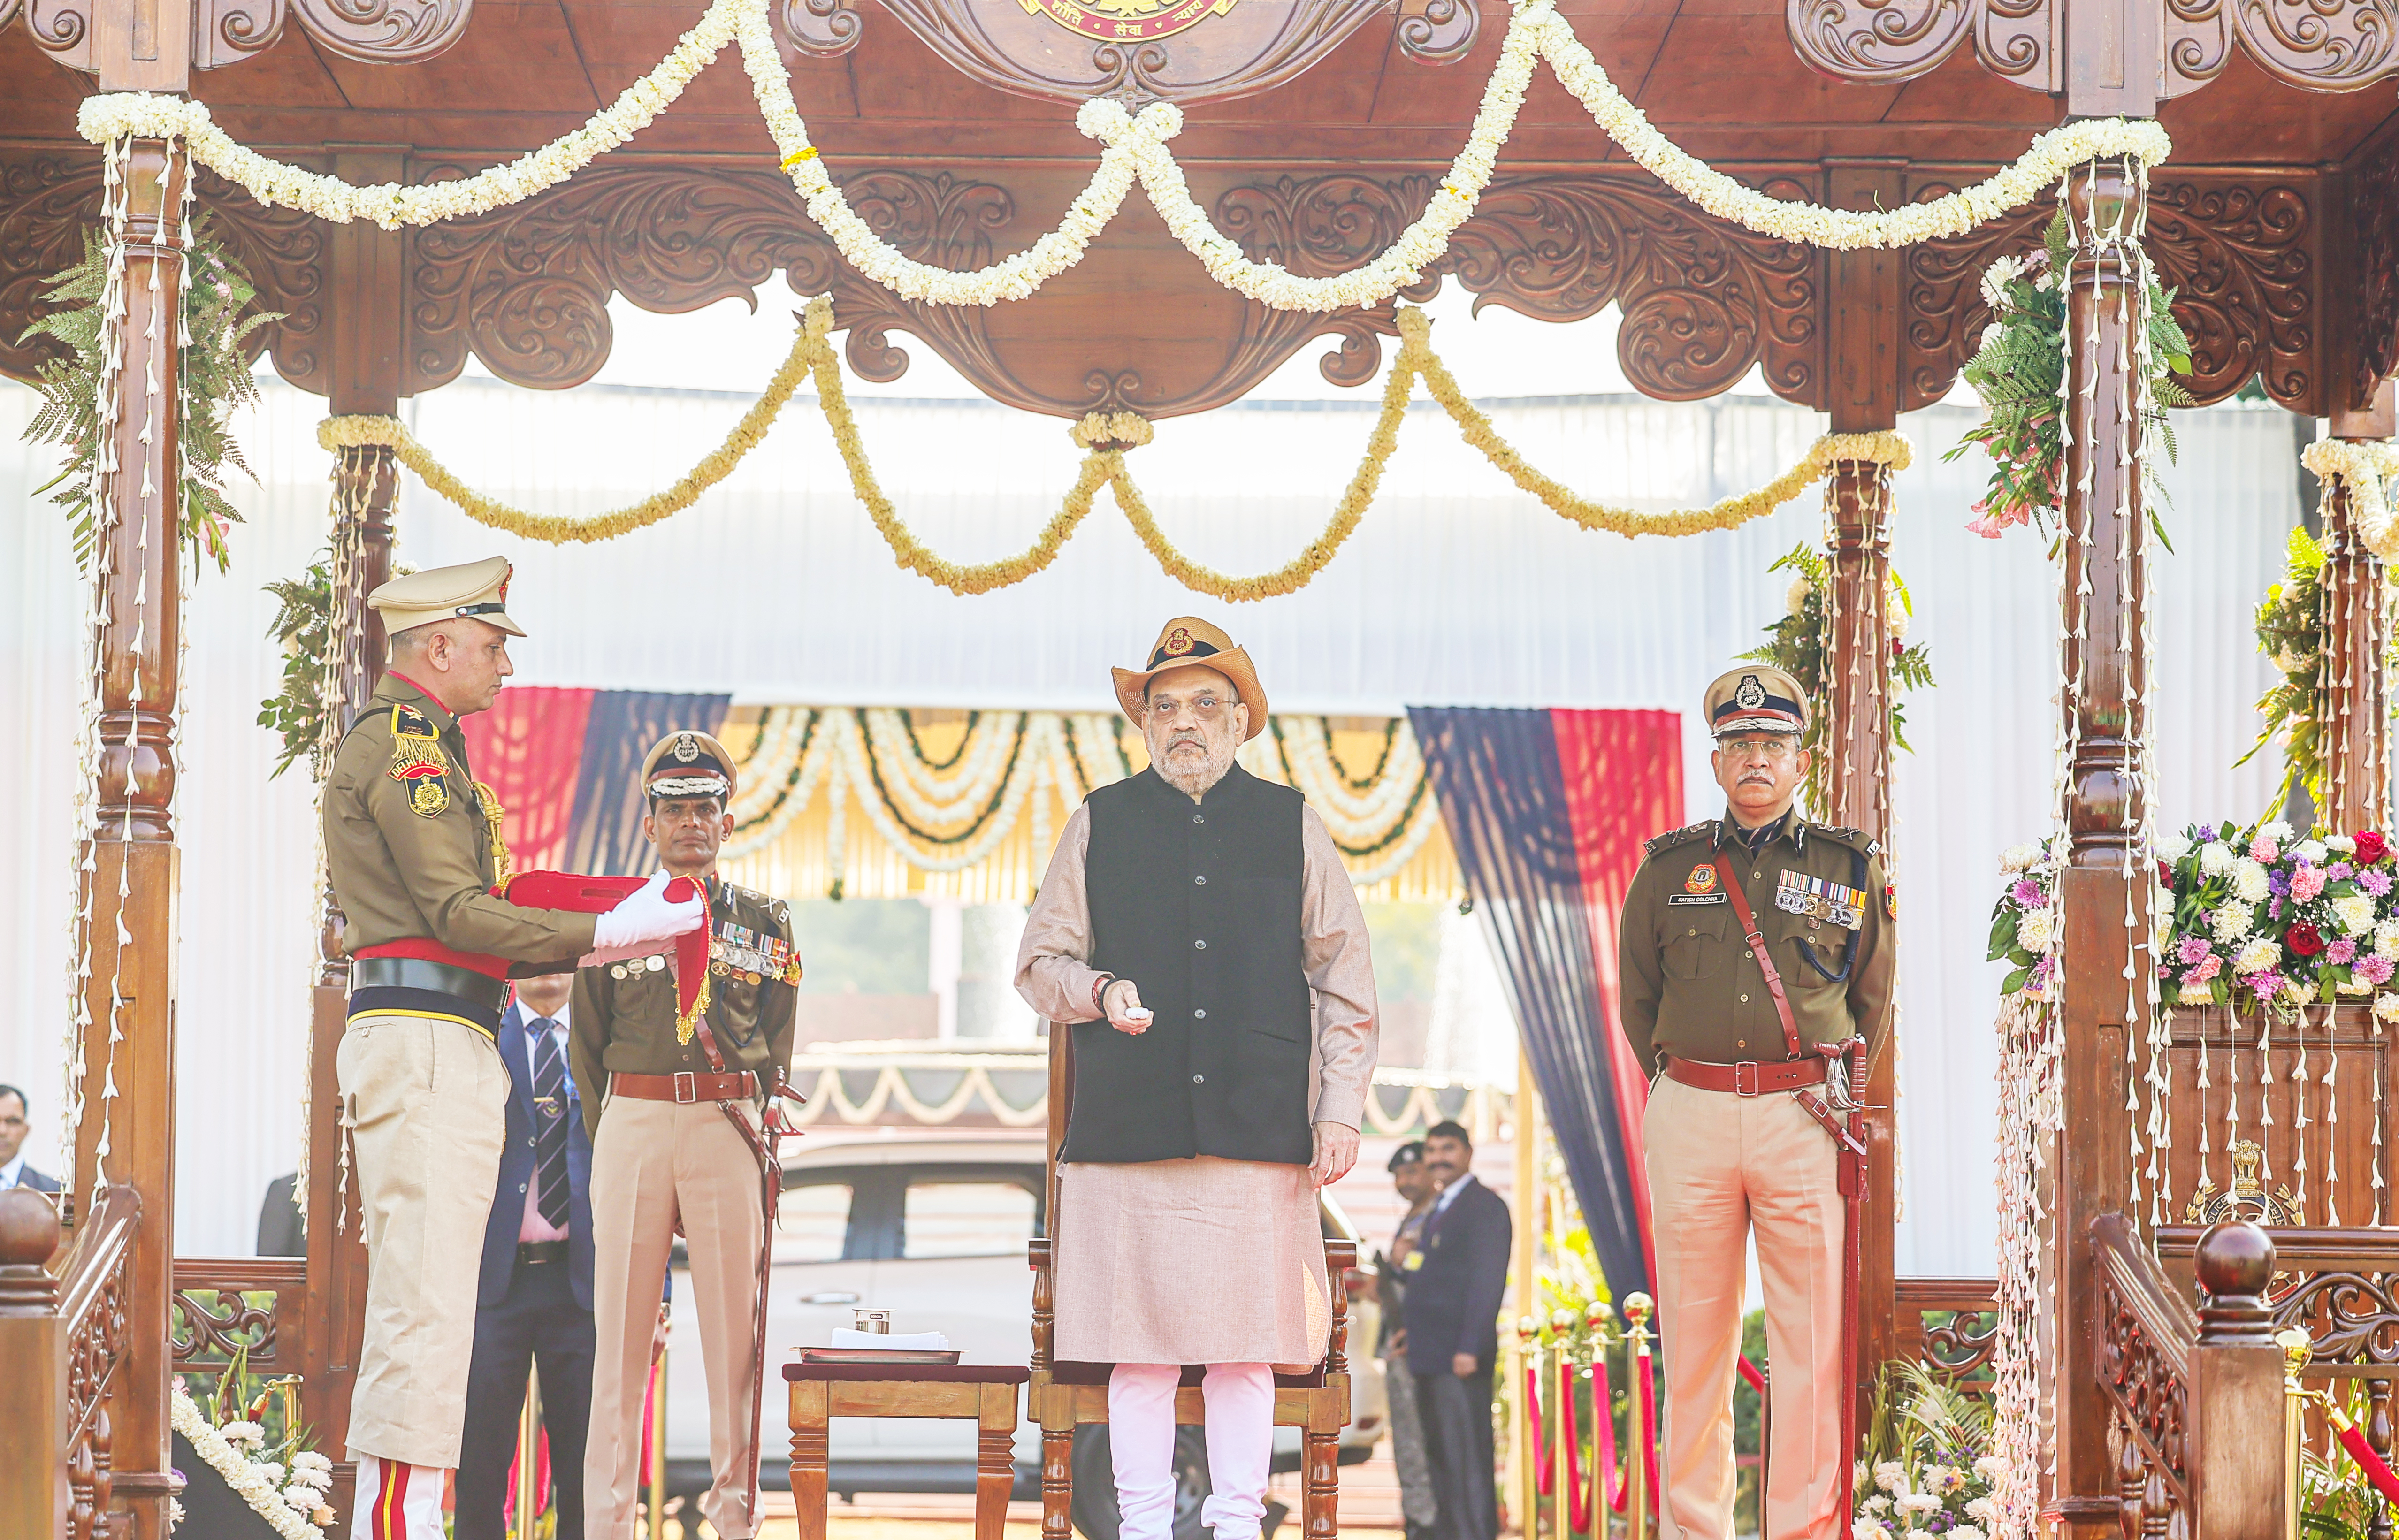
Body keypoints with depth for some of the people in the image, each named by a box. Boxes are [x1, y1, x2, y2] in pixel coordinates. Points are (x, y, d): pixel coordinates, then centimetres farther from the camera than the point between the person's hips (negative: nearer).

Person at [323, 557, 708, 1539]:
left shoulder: (416, 748, 24)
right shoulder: (404, 749, -8)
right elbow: (458, 912, -16)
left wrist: (604, 946, 18)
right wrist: (610, 934, -13)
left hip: (443, 1048, 11)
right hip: (426, 1045, -11)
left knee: (414, 1305, 10)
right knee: (426, 1303, -13)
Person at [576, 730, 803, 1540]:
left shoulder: (767, 921, 12)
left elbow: (777, 1050, 11)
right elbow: (588, 1045, 15)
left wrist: (753, 1132, 2)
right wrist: (614, 1135, 8)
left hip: (730, 1130, 0)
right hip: (631, 1124, 0)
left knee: (735, 1322, -3)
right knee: (622, 1327, -2)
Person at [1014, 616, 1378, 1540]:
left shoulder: (1291, 824, 12)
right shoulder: (1099, 824, 12)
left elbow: (1345, 980, 13)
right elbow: (1039, 962, 14)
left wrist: (1342, 1108, 5)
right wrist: (1098, 992, -7)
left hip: (1260, 1128, 0)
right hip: (1130, 1126, 0)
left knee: (1246, 1346, -1)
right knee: (1140, 1345, -1)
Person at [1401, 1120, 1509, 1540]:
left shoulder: (1486, 1206, -8)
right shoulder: (1439, 1210, 21)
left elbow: (1487, 1281, -15)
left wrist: (1470, 1348, -20)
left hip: (1460, 1359, -10)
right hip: (1430, 1356, 10)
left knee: (1468, 1457, -9)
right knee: (1440, 1458, 12)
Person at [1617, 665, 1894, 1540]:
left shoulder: (1850, 868, 9)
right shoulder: (1669, 869, 10)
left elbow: (1874, 1001, 18)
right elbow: (1636, 994, 21)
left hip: (1806, 1116, -1)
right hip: (1690, 1116, 1)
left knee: (1811, 1343, -3)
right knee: (1694, 1343, 3)